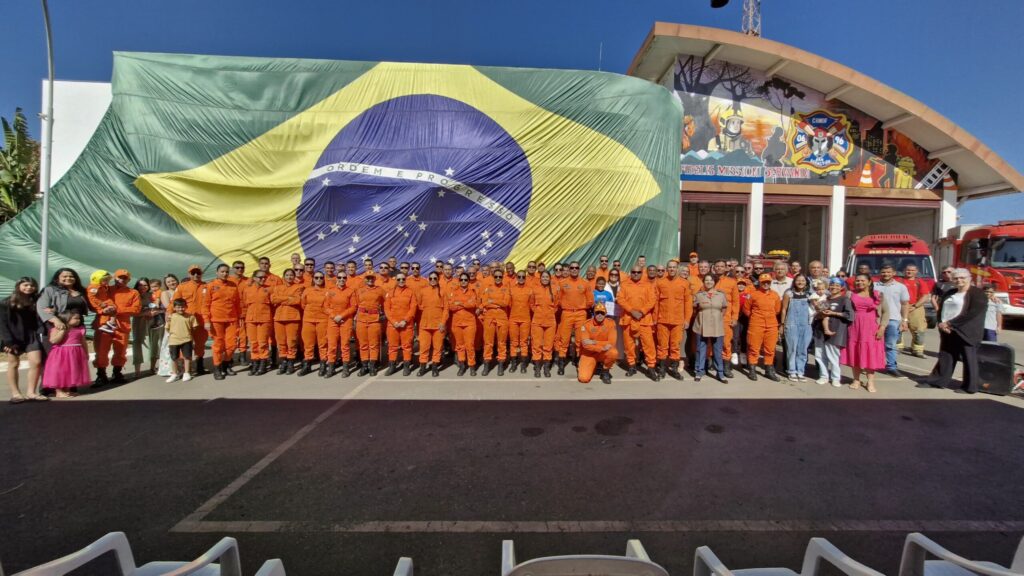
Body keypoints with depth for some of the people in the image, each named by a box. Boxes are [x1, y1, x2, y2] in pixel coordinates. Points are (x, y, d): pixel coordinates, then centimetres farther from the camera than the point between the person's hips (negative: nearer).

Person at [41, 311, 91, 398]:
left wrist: (86, 354, 14)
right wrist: (63, 330, -21)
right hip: (61, 354, -5)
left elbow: (83, 342, 13)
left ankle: (67, 390, 23)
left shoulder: (80, 329, 6)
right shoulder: (56, 328, -7)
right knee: (60, 372, 0)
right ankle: (59, 392, 8)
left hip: (75, 354, 5)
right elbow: (53, 340, -20)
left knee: (72, 373, 11)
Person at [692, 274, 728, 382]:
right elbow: (694, 308, 12)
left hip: (717, 326, 1)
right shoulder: (699, 294, 2)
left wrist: (719, 317, 6)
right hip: (701, 326, -1)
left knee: (717, 350, 6)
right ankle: (699, 372, 12)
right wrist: (702, 316, 5)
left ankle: (720, 373, 15)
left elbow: (724, 308, 13)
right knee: (701, 349, 4)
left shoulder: (721, 294, 4)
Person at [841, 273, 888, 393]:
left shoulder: (878, 295, 4)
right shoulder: (850, 294, 6)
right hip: (855, 328, 1)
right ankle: (856, 380, 14)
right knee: (855, 354, 4)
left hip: (871, 329, -1)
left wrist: (882, 327, -6)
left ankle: (870, 382, 8)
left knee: (871, 354, 0)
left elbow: (885, 312, 3)